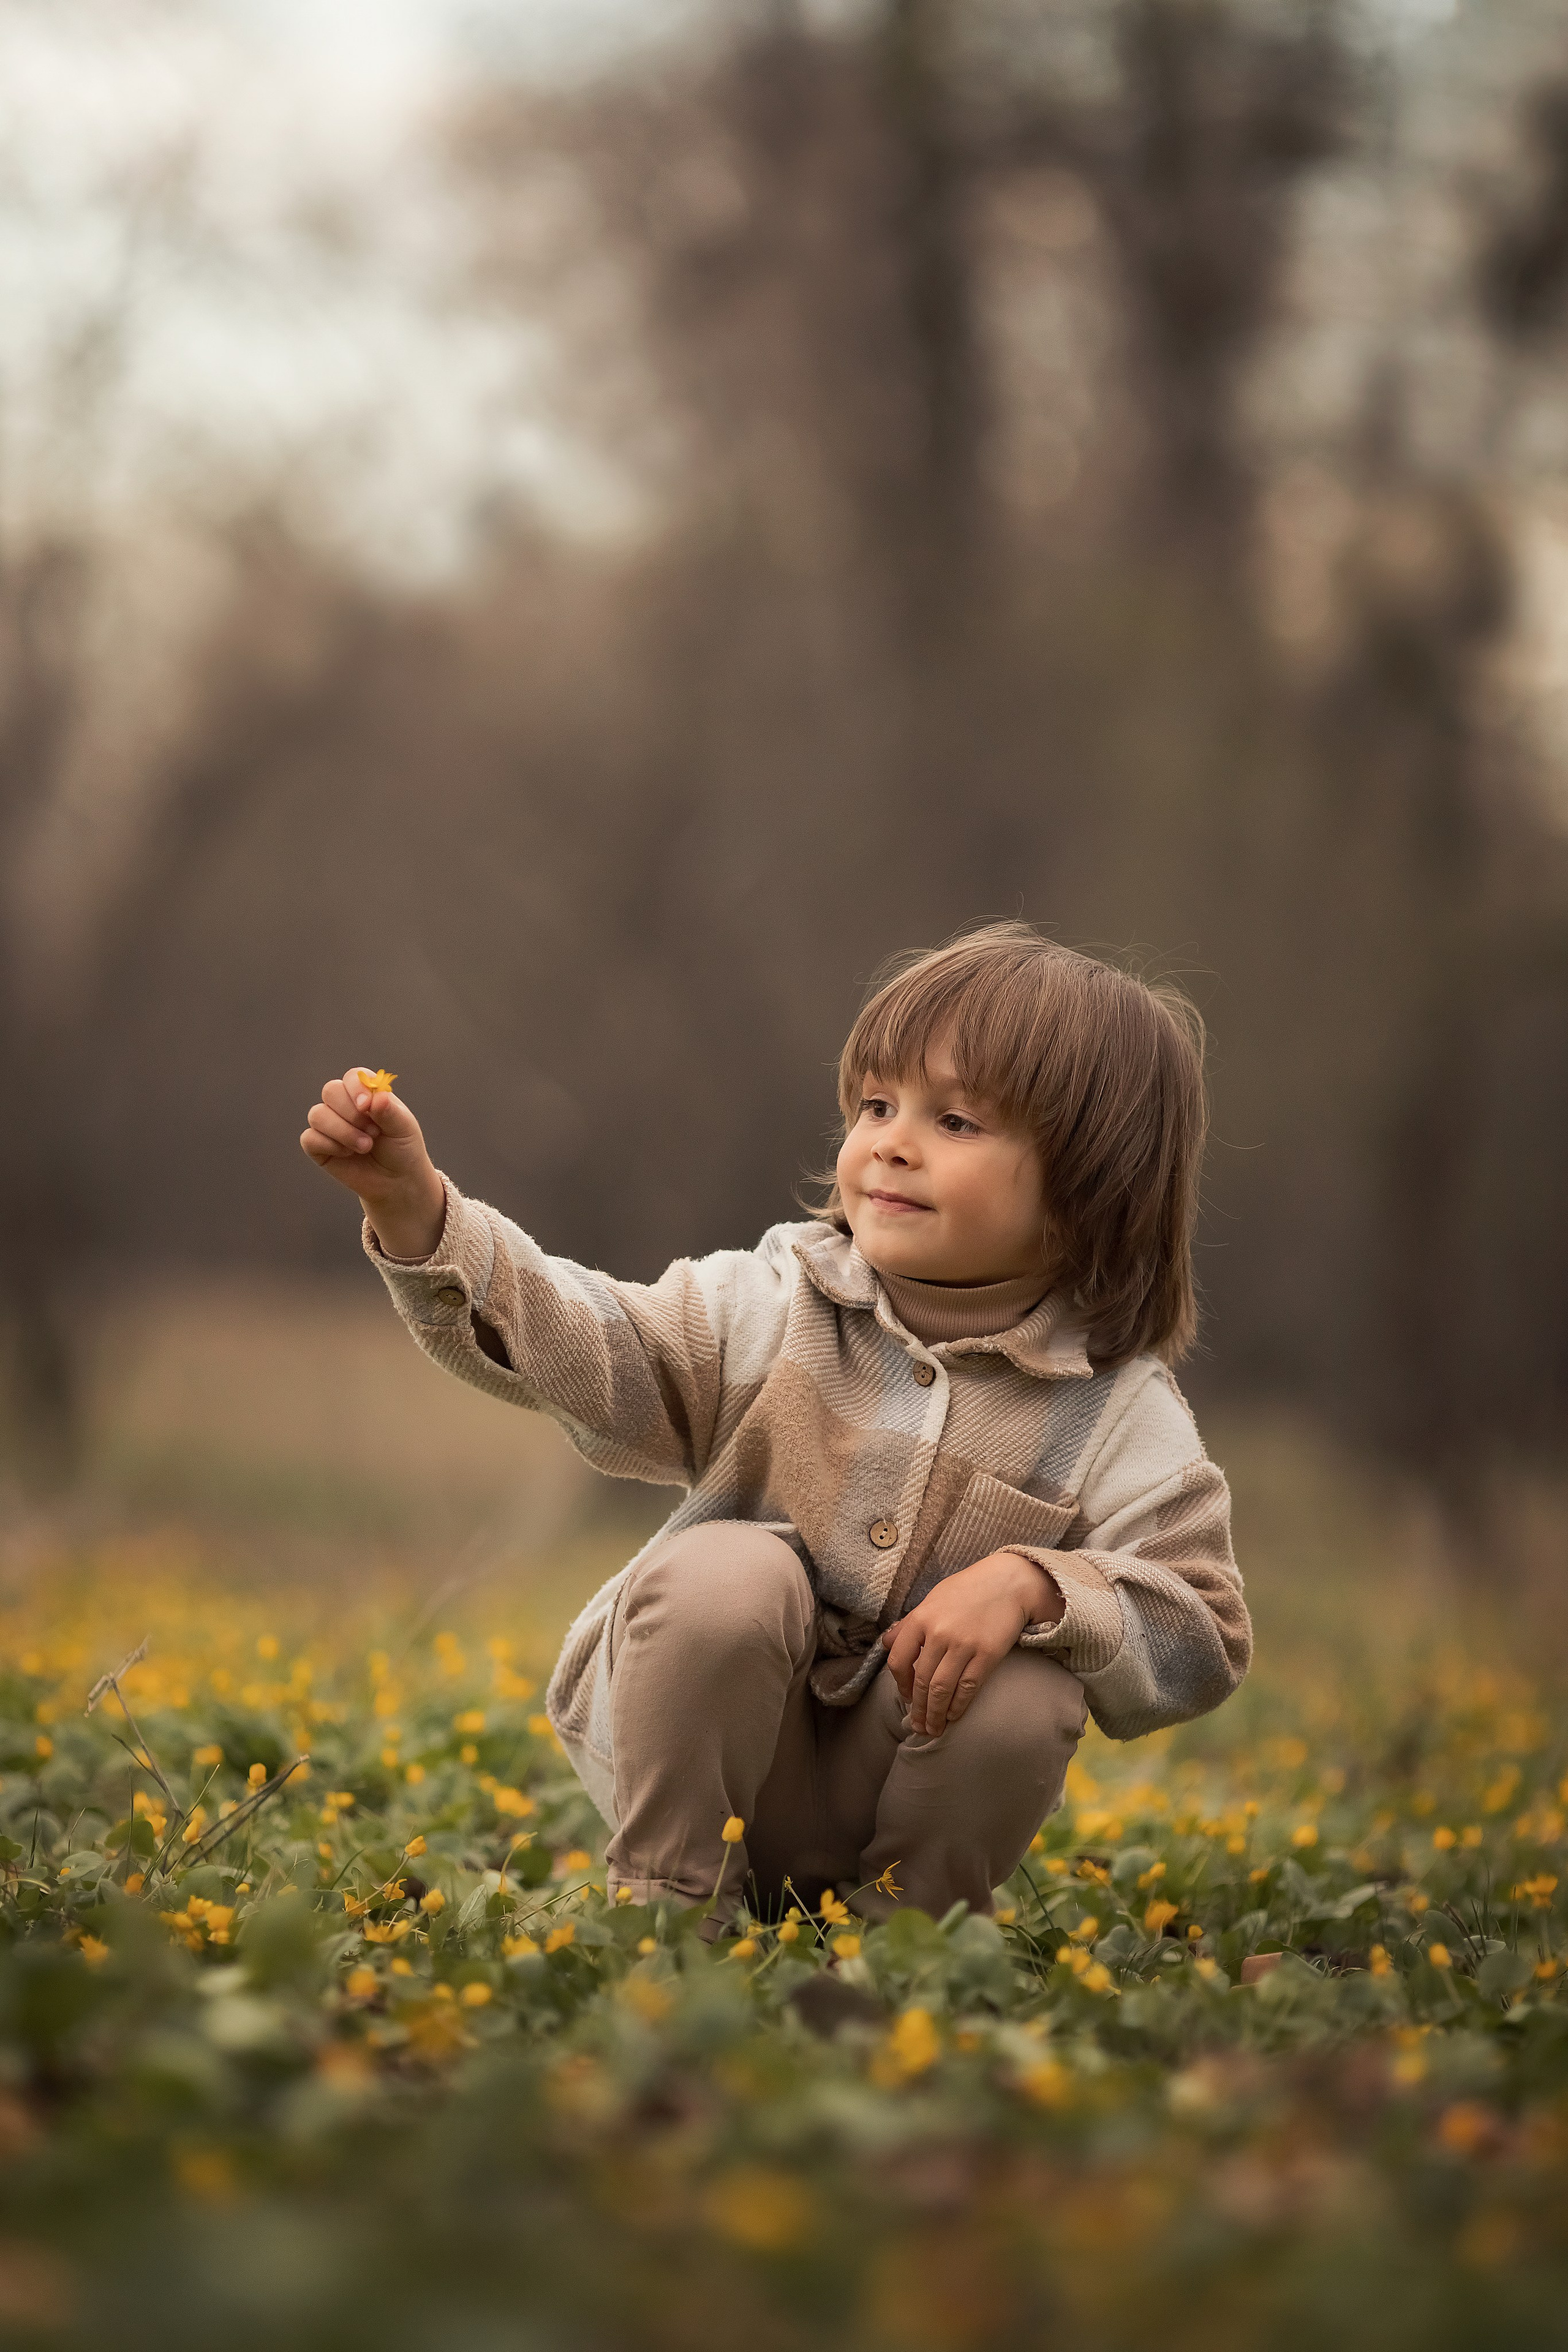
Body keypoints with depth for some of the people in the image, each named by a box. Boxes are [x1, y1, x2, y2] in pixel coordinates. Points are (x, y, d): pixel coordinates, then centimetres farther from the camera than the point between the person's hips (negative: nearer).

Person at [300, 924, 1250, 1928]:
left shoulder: (1122, 1415, -9)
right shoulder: (774, 1309, -6)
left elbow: (1200, 1643, -12)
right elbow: (578, 1345, -13)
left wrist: (1031, 1584, -29)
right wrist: (417, 1208, -26)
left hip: (904, 1776, 0)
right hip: (710, 1743, 0)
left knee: (1024, 1704, -29)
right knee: (727, 1572, -29)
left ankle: (895, 1921, 0)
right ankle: (671, 1900, -12)